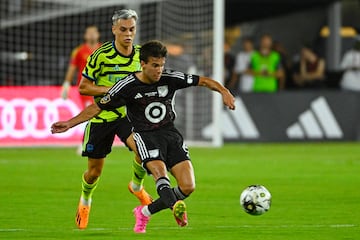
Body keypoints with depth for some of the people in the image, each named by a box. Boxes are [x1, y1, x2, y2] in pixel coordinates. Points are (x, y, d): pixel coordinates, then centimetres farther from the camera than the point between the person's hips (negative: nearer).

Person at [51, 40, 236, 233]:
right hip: (145, 136, -4)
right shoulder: (128, 86, -8)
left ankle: (145, 212, 9)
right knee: (159, 170, -35)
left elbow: (203, 81, 4)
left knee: (188, 187, -9)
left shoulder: (170, 78, -2)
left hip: (170, 133, 4)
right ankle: (175, 205, -62)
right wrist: (70, 123, -6)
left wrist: (223, 91, -14)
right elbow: (98, 107, 0)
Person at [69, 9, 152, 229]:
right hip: (101, 117, -2)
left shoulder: (141, 54, 0)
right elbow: (83, 87, -11)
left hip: (128, 114, 2)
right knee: (94, 171, 6)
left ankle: (137, 186, 5)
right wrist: (113, 90, -21)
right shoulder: (101, 55, -15)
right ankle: (85, 201, 39)